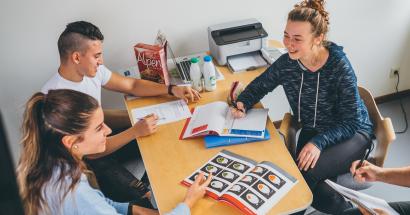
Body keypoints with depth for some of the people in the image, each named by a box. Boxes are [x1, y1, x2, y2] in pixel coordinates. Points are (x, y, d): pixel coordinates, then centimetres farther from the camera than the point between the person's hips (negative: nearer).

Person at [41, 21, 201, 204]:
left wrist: (172, 90, -7)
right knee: (147, 198, -20)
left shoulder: (92, 70, -8)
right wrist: (135, 131, -30)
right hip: (85, 161, -8)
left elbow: (132, 85, 5)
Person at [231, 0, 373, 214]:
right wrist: (243, 104, -15)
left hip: (351, 132, -4)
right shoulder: (286, 63, -12)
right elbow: (259, 85, 6)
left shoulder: (340, 67, -24)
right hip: (312, 131, 5)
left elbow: (351, 122, -20)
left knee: (305, 174, -26)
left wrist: (319, 142, -36)